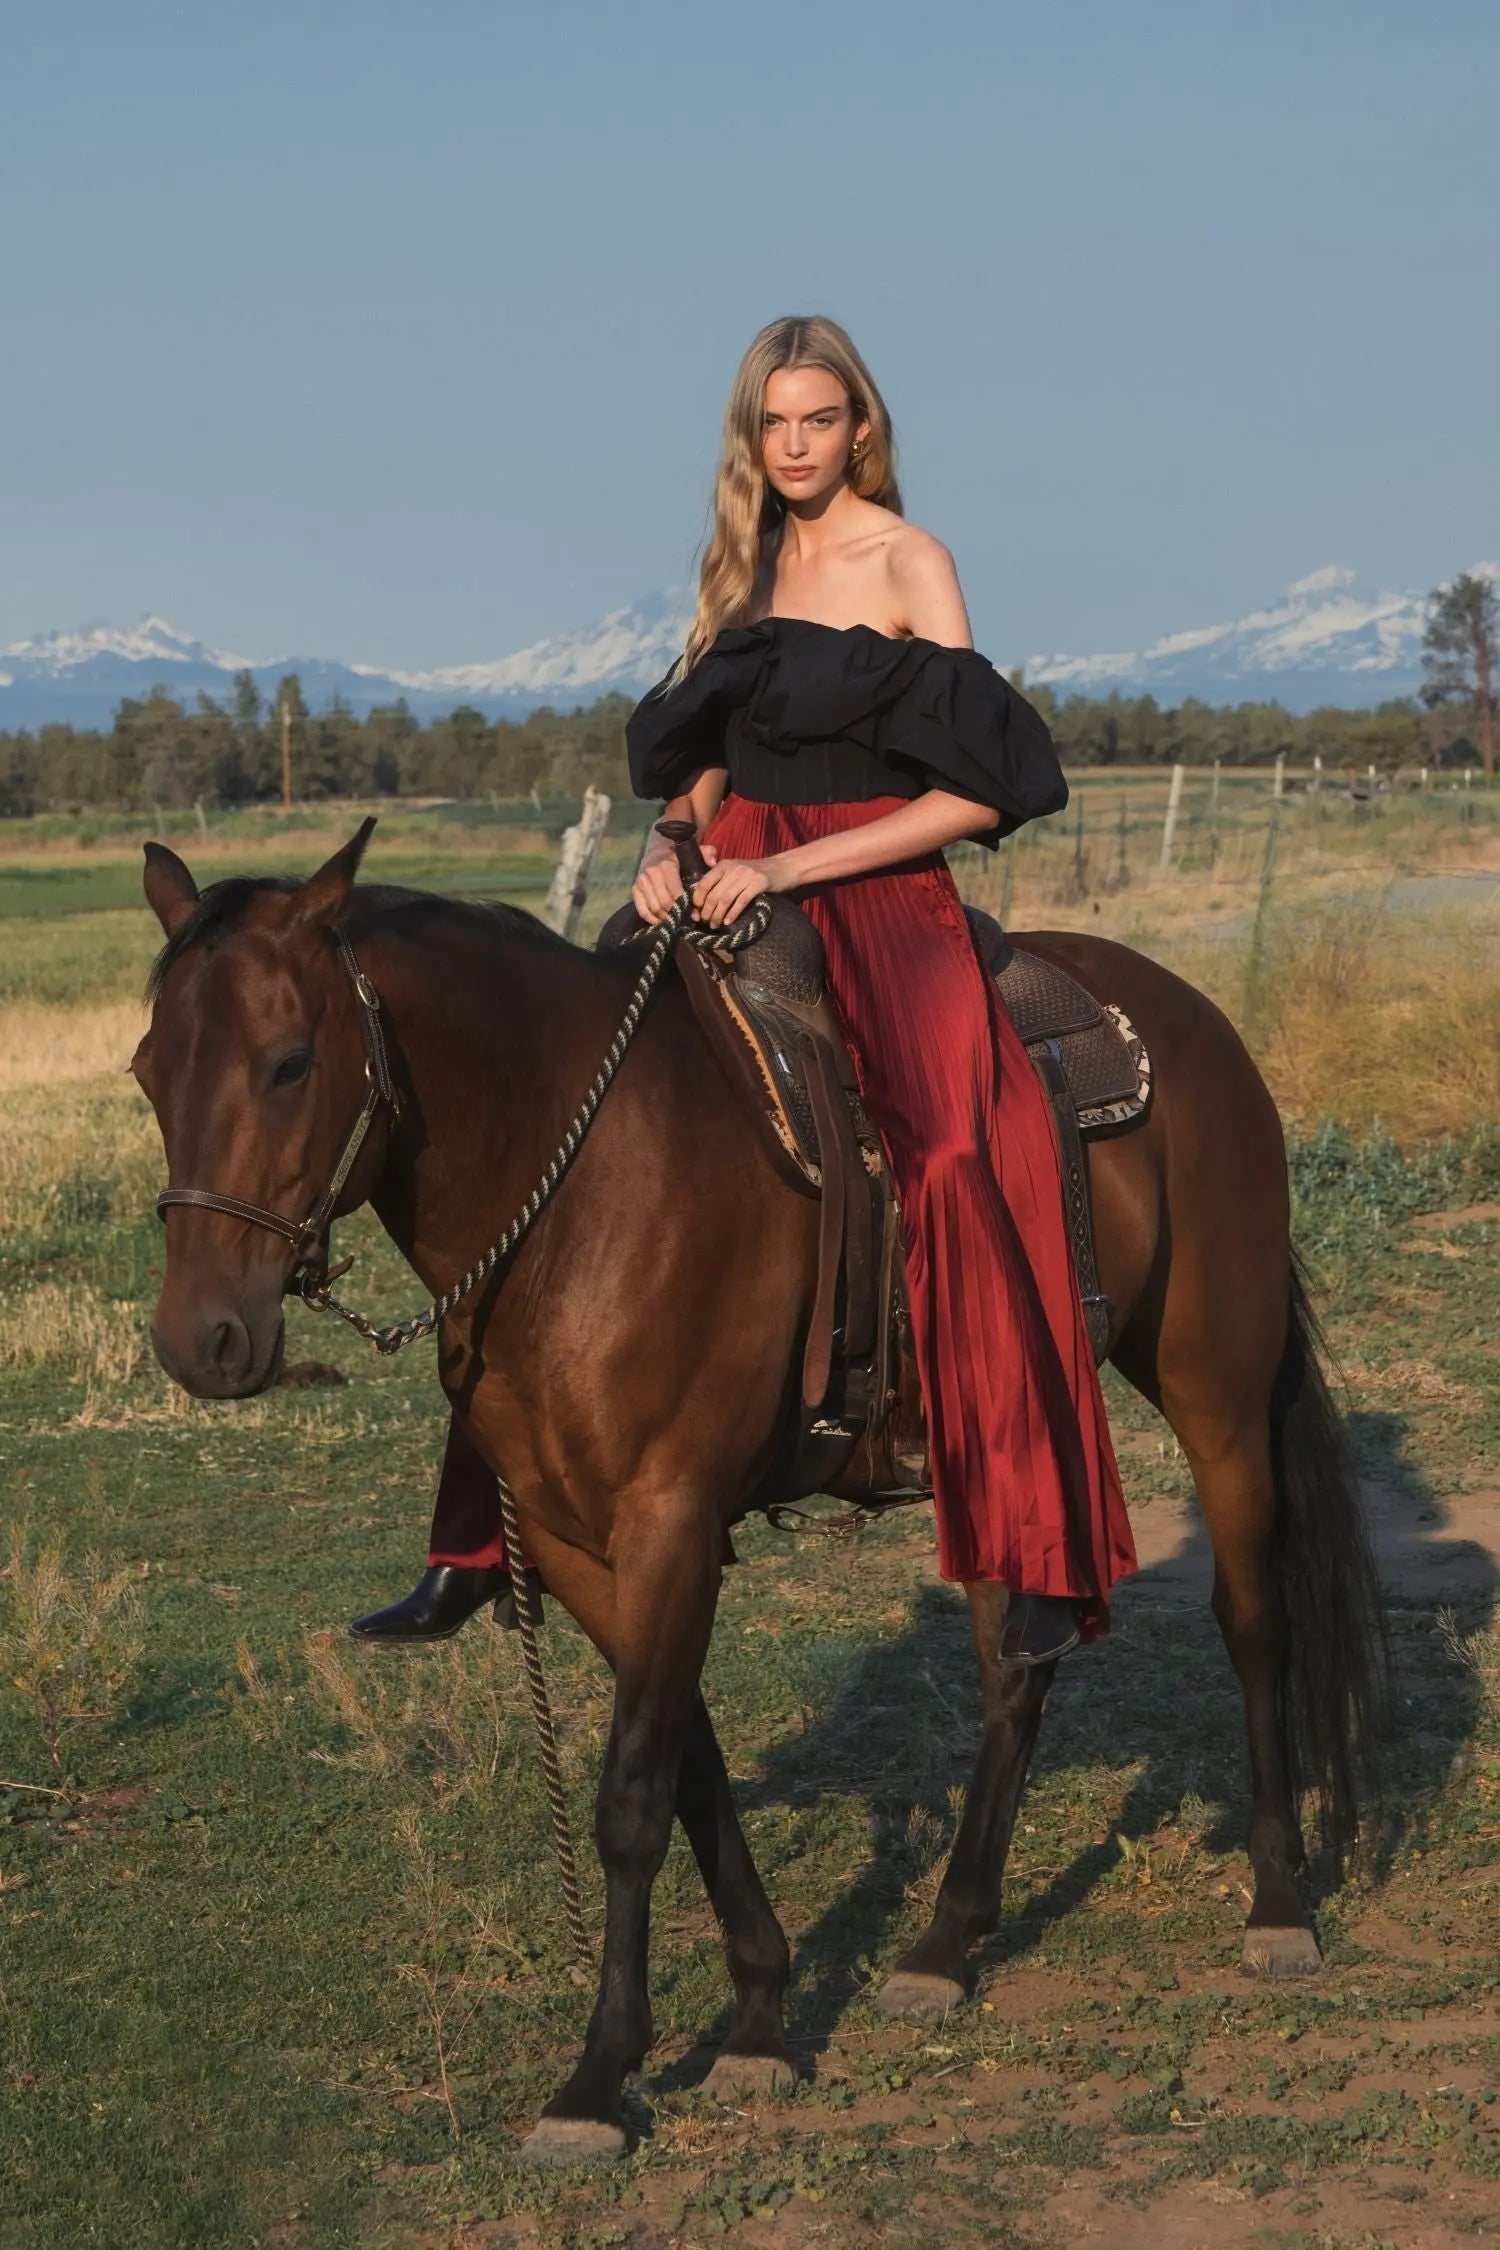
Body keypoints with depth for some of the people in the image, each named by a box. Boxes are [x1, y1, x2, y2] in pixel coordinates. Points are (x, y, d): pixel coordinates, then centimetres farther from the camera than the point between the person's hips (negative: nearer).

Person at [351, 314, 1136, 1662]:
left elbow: (979, 791, -9)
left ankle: (1051, 1555, -25)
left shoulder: (907, 563, -1)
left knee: (962, 1158, -30)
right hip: (738, 890, 6)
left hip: (878, 896, -6)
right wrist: (675, 849, 2)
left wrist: (784, 868, -14)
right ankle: (484, 1540, 2)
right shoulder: (748, 568, 17)